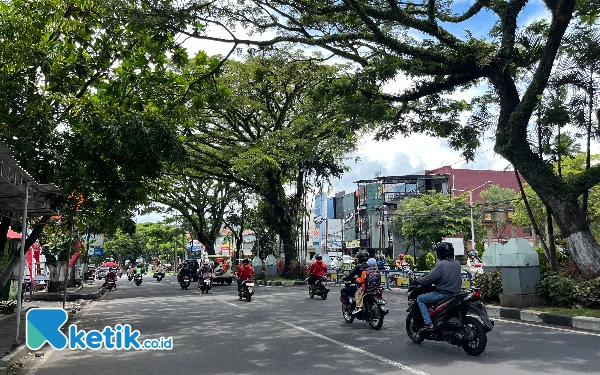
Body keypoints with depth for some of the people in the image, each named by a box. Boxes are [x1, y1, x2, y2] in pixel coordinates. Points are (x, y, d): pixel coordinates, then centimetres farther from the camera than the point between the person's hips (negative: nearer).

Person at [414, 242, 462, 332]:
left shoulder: (441, 264, -17)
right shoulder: (457, 263, 6)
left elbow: (429, 279, -16)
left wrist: (417, 280, 1)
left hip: (443, 294, -8)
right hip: (456, 293, 8)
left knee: (420, 299, 3)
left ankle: (428, 324, -9)